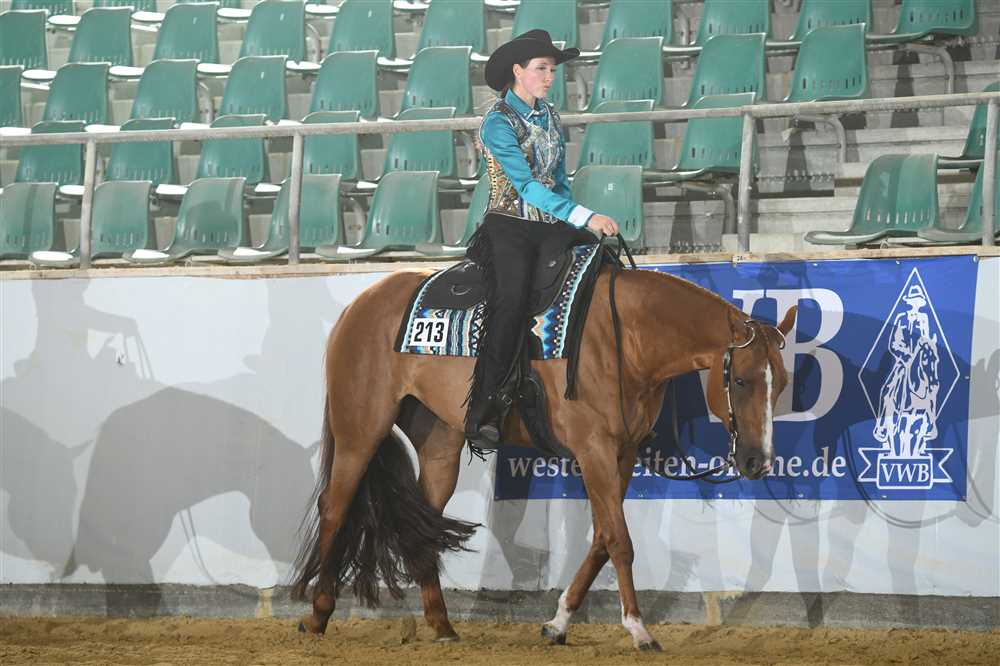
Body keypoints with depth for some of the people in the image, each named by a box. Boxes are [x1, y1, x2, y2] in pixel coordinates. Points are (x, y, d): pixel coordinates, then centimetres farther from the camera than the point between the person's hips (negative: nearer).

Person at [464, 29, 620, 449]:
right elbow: (525, 183, -20)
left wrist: (575, 220, 7)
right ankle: (482, 413, -29)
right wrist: (583, 217, -27)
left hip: (551, 225, 7)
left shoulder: (549, 115, 14)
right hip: (509, 225, -7)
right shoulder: (498, 123, -10)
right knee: (512, 297, -27)